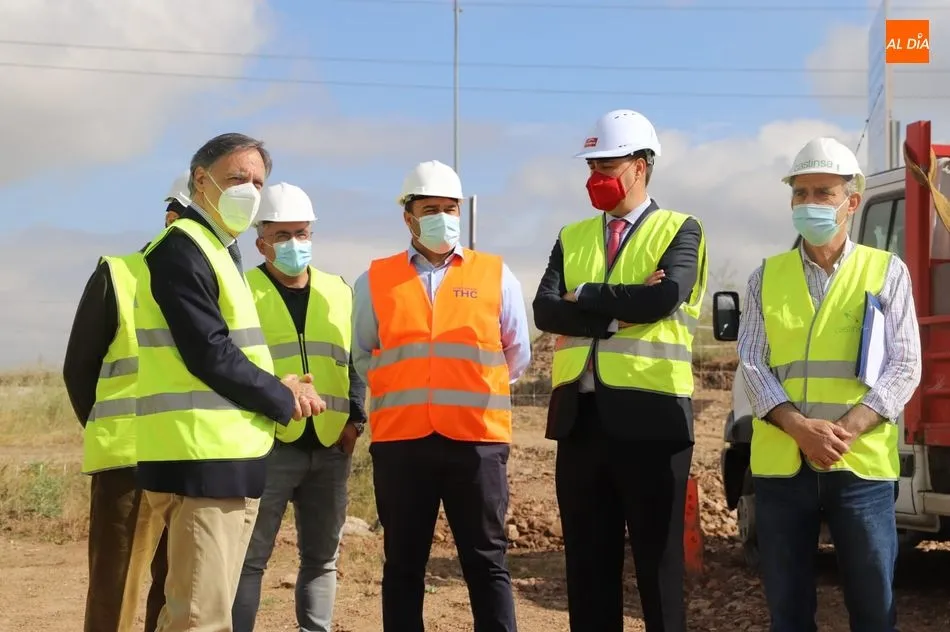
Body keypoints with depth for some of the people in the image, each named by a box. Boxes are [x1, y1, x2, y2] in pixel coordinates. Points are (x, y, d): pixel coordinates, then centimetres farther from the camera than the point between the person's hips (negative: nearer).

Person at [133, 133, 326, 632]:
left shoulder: (219, 251, 20)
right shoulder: (182, 248, -10)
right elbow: (209, 355, -18)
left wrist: (275, 389, 3)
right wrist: (282, 399, -6)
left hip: (227, 455, 10)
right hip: (200, 458, -10)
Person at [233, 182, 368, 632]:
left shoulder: (338, 292, 14)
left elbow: (357, 362, 17)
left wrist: (355, 419, 5)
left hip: (330, 448, 5)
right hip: (267, 445, -4)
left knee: (321, 557, 10)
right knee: (250, 557, -4)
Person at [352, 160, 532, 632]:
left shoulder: (496, 276, 6)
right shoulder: (375, 280, 7)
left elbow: (517, 356, 15)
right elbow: (361, 355, 18)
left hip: (476, 438, 0)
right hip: (399, 440, 1)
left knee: (486, 561, 4)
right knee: (403, 564, 7)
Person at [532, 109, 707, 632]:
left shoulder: (679, 231, 2)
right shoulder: (573, 237, 14)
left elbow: (664, 299, -17)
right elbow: (545, 312, -1)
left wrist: (585, 299, -6)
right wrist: (620, 309, -12)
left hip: (650, 413, -4)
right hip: (581, 414, 4)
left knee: (658, 559, 3)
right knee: (588, 560, 9)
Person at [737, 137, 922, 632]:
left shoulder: (886, 272, 6)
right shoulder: (767, 277, 11)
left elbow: (904, 367, -2)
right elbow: (752, 365, 2)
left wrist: (846, 429, -16)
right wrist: (801, 428, -15)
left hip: (862, 463, -2)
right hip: (781, 464, 2)